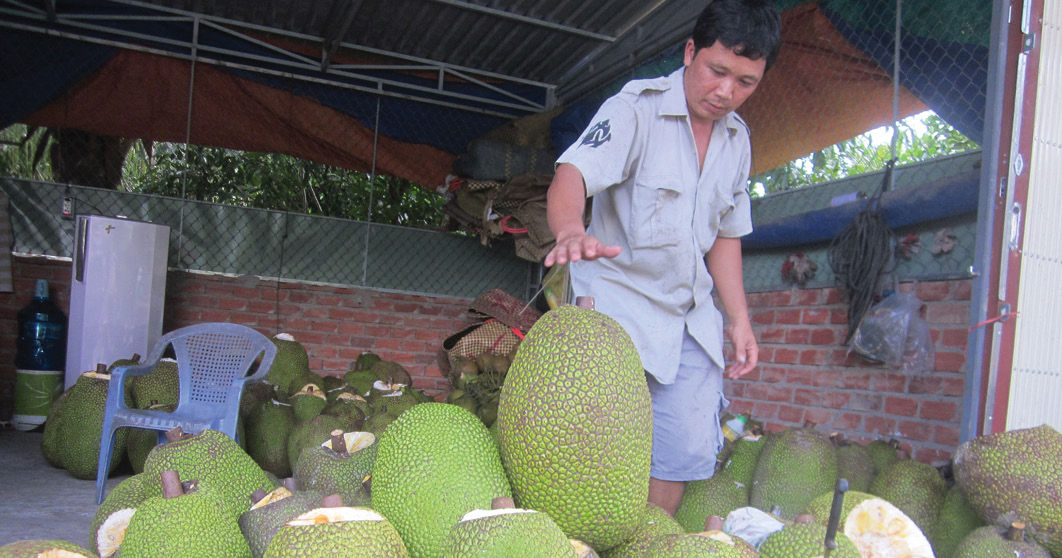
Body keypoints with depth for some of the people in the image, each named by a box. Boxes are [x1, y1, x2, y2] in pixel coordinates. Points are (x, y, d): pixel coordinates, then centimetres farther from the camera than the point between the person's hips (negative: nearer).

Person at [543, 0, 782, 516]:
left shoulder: (737, 138, 9)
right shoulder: (636, 109, -12)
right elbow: (573, 174, -29)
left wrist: (739, 319, 8)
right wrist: (570, 230, -51)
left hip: (691, 318, 6)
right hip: (617, 307, -6)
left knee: (687, 453, 6)